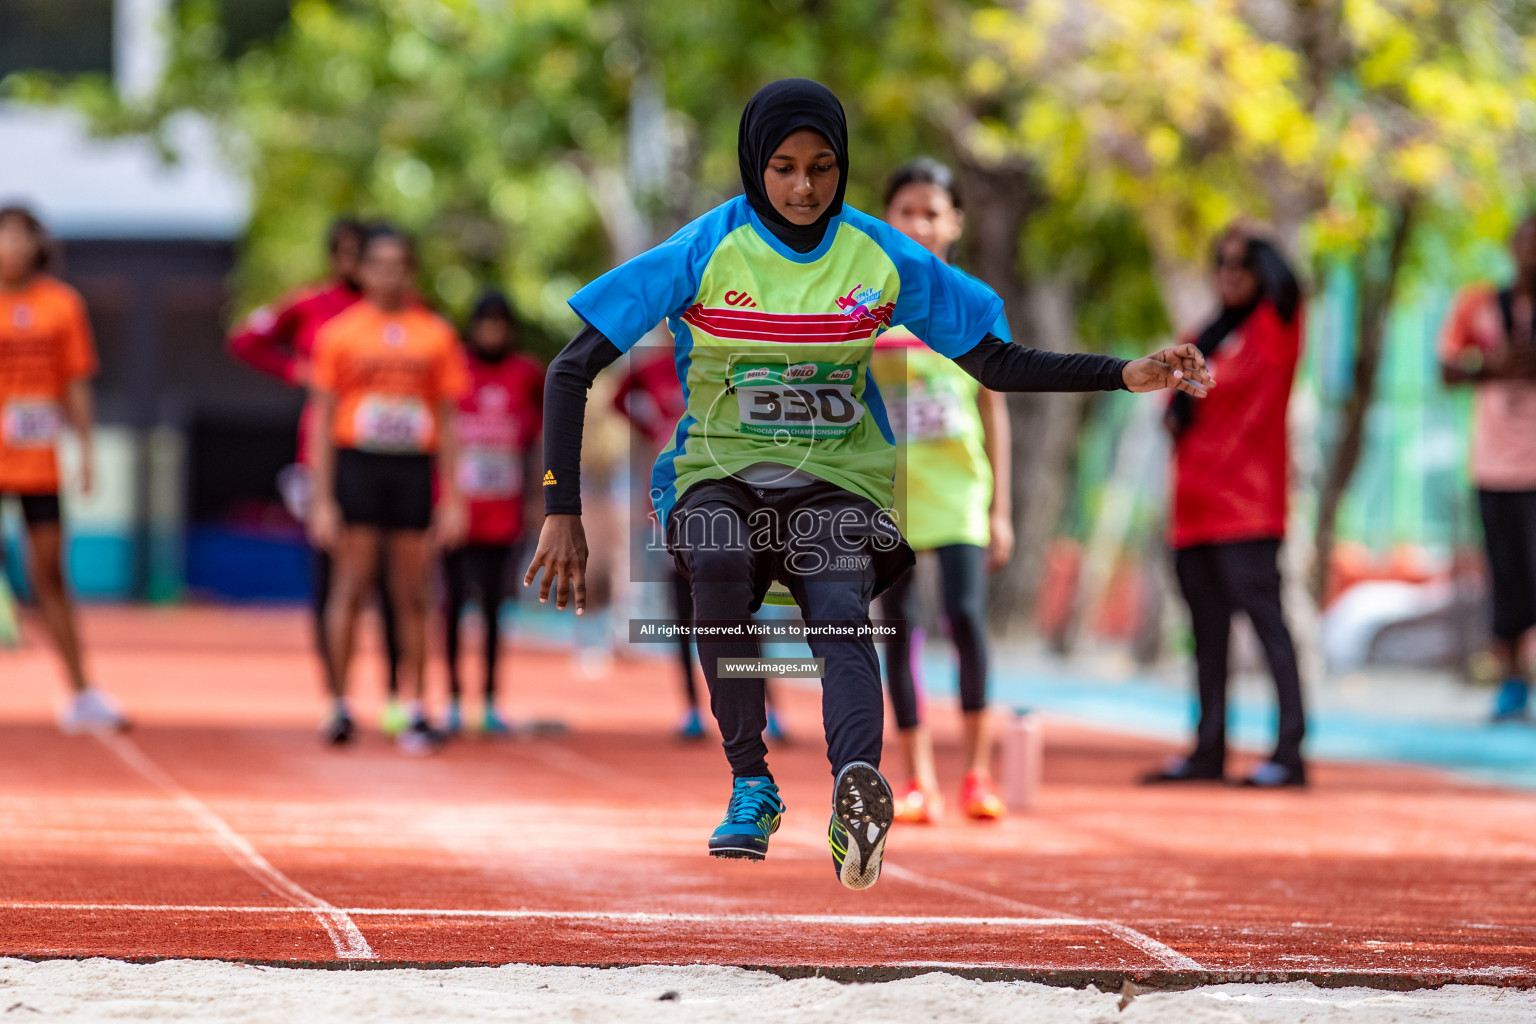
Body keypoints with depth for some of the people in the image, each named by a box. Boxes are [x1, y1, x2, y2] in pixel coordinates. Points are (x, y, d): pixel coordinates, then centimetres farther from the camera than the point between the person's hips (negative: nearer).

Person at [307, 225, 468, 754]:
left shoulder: (436, 334, 8)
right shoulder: (340, 333, 4)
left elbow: (448, 423, 10)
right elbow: (323, 421, 4)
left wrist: (453, 497, 3)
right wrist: (322, 499, -3)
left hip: (415, 467, 1)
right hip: (356, 465, -1)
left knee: (412, 595, 2)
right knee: (351, 586, -5)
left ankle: (415, 711, 4)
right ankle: (339, 705, 2)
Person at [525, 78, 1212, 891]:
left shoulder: (885, 260, -1)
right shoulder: (703, 254, -9)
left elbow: (998, 365, 4)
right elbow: (573, 370, -9)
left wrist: (1129, 376, -9)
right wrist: (561, 513, -17)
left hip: (837, 485, 1)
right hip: (719, 475, -1)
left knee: (841, 618, -29)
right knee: (719, 556, -35)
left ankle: (855, 786, -55)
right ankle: (750, 786, -22)